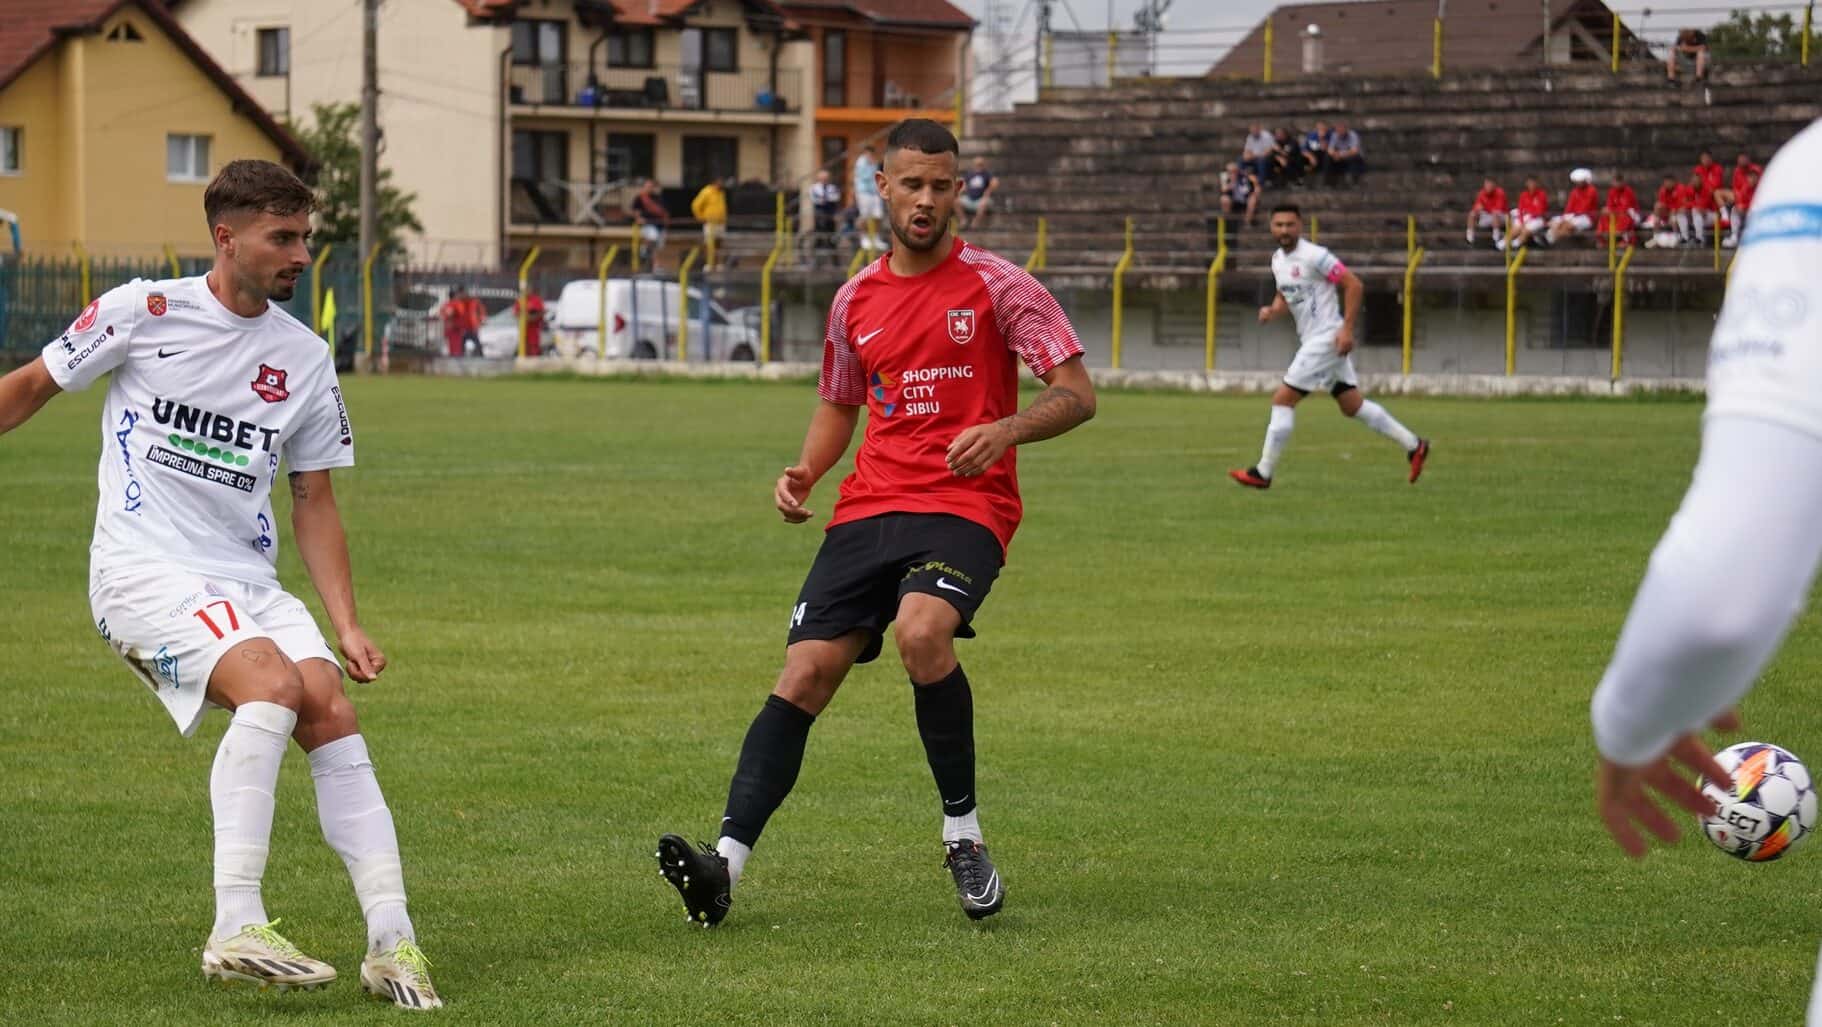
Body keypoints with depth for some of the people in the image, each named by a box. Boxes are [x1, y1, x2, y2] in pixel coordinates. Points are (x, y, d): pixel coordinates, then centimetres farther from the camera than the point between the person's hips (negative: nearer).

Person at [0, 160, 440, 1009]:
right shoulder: (144, 312, -2)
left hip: (247, 581, 5)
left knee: (333, 712, -16)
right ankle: (235, 929, -33)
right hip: (144, 569, -5)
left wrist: (347, 626, 6)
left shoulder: (305, 357, 11)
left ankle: (391, 942, -16)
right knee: (272, 684, -29)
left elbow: (313, 501, 15)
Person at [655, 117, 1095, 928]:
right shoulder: (857, 300, 15)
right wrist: (805, 473, 9)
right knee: (805, 673, -10)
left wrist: (1006, 429, -23)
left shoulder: (998, 285, 0)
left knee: (921, 632, -33)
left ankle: (964, 831, -15)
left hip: (964, 506, -4)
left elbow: (1077, 394, -3)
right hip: (870, 506, 4)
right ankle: (727, 862, -16)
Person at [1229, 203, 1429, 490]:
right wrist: (1272, 309, 1)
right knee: (1352, 405, 14)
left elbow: (1354, 285, -17)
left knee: (1283, 400, -9)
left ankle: (1263, 473, -3)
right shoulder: (1277, 259, 10)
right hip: (1312, 340, 9)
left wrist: (1347, 329, -22)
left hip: (1329, 339, -9)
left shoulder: (1314, 256, -17)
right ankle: (1413, 446, 22)